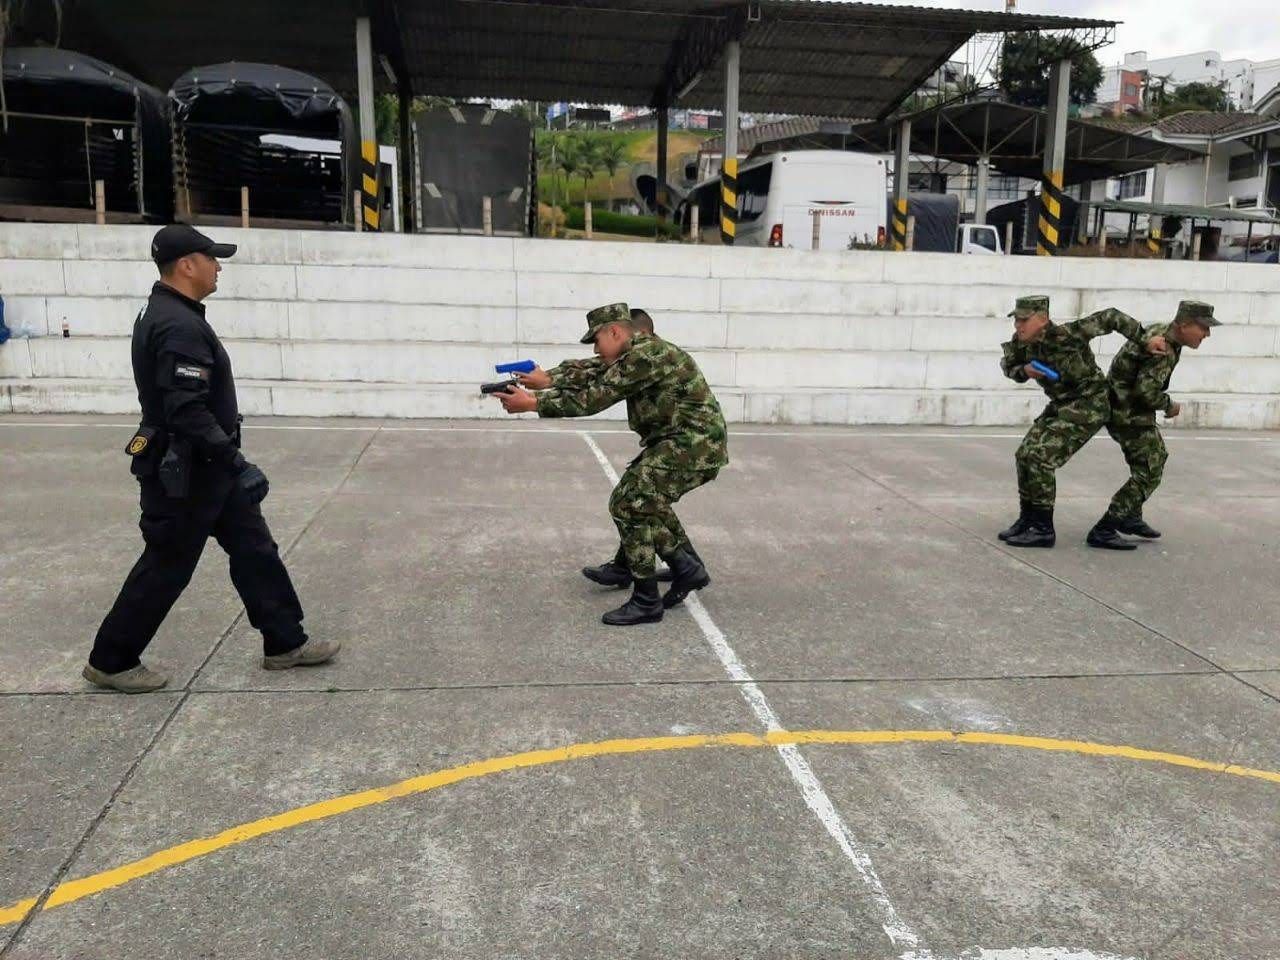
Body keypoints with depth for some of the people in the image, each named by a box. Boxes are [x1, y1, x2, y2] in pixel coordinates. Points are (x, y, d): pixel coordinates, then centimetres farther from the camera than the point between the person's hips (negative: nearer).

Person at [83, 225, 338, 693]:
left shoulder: (169, 315, 11)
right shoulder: (179, 326, -23)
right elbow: (188, 411, -29)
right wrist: (233, 459, -25)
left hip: (202, 465, 10)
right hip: (185, 472, -10)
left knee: (254, 549, 12)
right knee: (166, 567, 4)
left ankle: (285, 644, 20)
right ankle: (110, 661, 21)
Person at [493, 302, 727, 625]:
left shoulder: (644, 354, -18)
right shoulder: (634, 356, 14)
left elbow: (593, 399, -19)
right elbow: (592, 384, 14)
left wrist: (532, 404, -13)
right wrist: (542, 388, 4)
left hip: (695, 443, -11)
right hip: (684, 441, 11)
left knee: (628, 503, -11)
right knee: (642, 498, 23)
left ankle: (646, 602, -3)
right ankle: (687, 568, 26)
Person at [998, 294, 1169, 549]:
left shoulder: (1066, 335, -25)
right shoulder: (1021, 342, -6)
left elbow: (1111, 317, -18)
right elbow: (1008, 365, 11)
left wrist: (1146, 341, -17)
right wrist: (1024, 371, -11)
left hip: (1089, 405, -8)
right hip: (1062, 405, 8)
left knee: (1040, 458, -17)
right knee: (1024, 455, 3)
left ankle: (1043, 530, -9)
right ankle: (1027, 520, 16)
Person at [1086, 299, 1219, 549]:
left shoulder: (1159, 330, 6)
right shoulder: (1163, 350, -24)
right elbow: (1146, 391, -32)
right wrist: (1169, 406, -12)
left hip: (1125, 409, 11)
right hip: (1129, 414, -11)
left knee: (1158, 457, 25)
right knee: (1148, 474, -10)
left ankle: (1131, 517, 34)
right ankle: (1102, 532, -12)